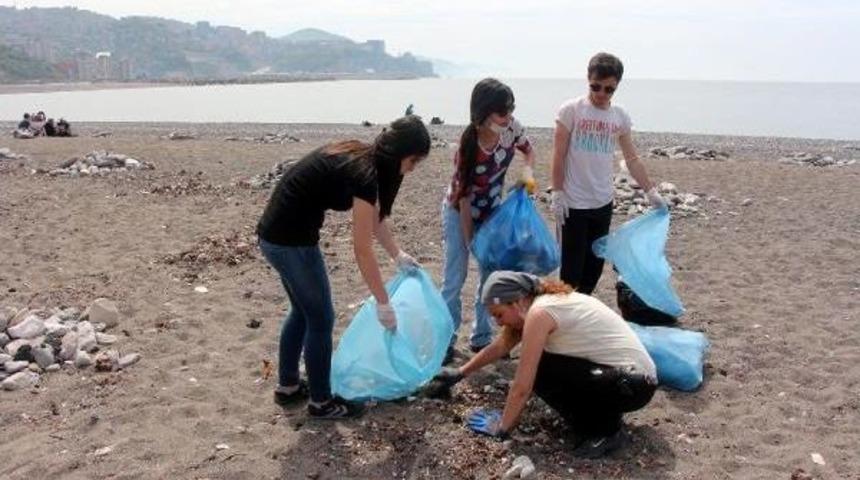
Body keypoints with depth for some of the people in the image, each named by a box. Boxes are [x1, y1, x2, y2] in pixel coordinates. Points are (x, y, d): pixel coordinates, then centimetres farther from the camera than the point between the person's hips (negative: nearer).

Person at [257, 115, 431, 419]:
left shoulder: (360, 158, 7)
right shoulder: (363, 174, -20)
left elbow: (375, 218, 22)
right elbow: (362, 250, -18)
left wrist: (398, 255, 28)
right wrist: (383, 303, -10)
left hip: (276, 234, 9)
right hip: (291, 240, -9)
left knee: (303, 310, 22)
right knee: (320, 319, 5)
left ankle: (287, 386, 35)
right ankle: (321, 402, 21)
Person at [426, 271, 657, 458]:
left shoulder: (539, 313, -19)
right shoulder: (542, 300, 8)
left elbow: (522, 386, -17)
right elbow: (500, 346, 22)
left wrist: (501, 427, -3)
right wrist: (459, 373, 29)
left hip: (634, 384, -9)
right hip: (632, 375, 9)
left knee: (541, 371, -14)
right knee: (535, 363, 7)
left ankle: (604, 430, -3)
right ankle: (602, 414, 14)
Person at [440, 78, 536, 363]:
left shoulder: (511, 128, -17)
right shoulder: (469, 145, -31)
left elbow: (528, 150, 5)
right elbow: (464, 196, -23)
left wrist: (528, 171, -18)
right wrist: (469, 241, -17)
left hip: (492, 211, 5)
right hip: (460, 212, -5)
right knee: (455, 278, -3)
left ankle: (481, 338, 22)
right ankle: (446, 340, 9)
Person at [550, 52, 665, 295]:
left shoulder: (621, 117, 4)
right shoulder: (571, 110, -8)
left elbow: (632, 159, 11)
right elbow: (558, 156, -7)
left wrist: (651, 191, 7)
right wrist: (556, 194, -11)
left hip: (603, 203, 5)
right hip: (573, 203, -5)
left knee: (595, 265, 12)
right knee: (572, 266, 0)